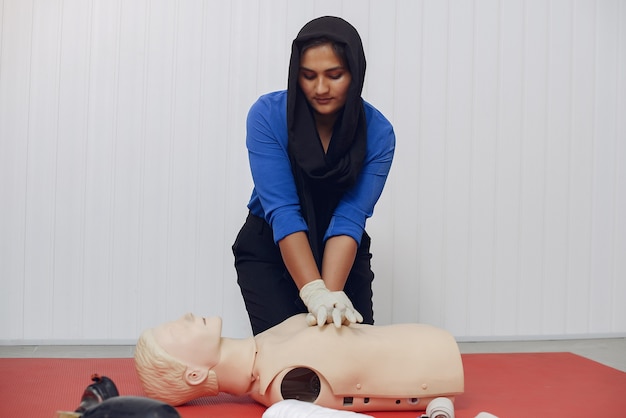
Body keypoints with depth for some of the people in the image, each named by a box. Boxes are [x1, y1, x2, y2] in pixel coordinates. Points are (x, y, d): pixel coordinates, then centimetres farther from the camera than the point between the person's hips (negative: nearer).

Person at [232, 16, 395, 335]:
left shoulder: (378, 133, -18)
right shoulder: (268, 115, -22)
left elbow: (350, 218, -23)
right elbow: (282, 211, -28)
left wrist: (332, 292, -38)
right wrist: (314, 292, -38)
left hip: (343, 252, 2)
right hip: (269, 250, -1)